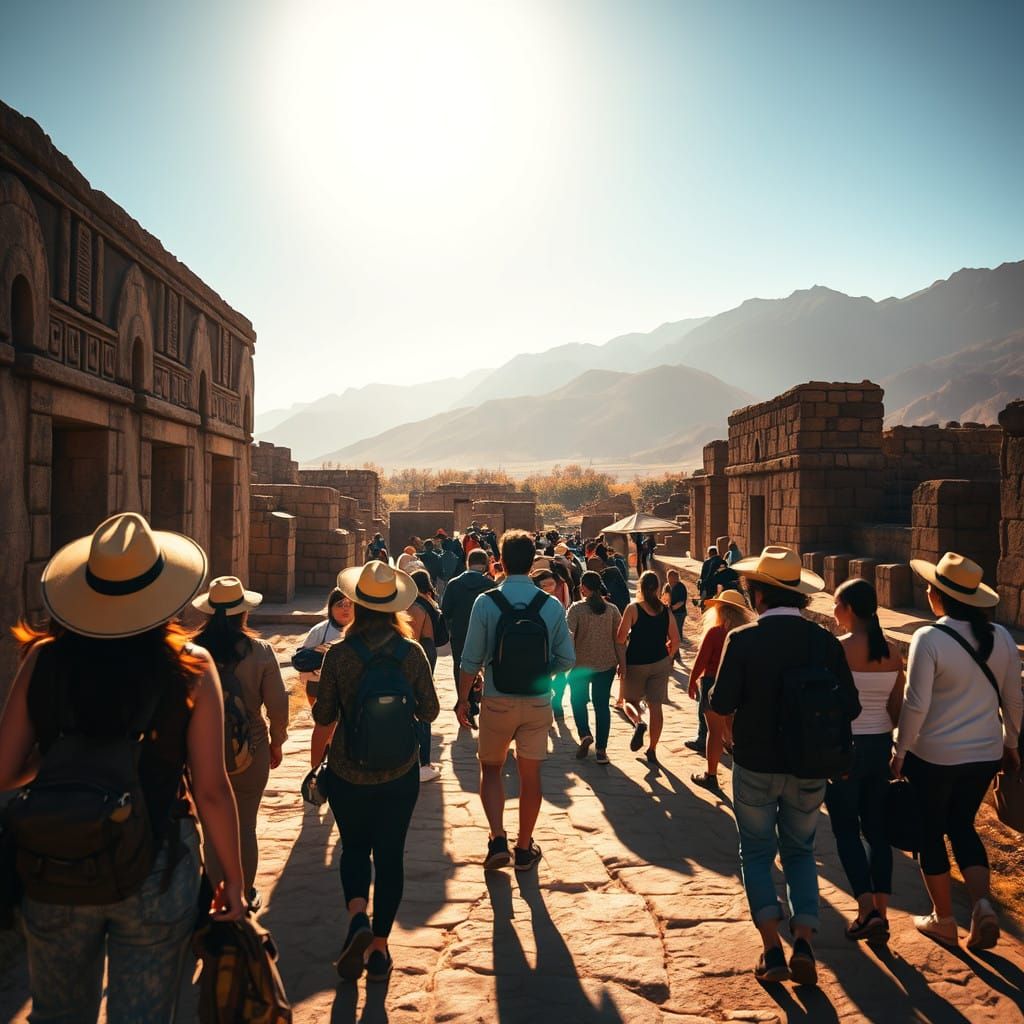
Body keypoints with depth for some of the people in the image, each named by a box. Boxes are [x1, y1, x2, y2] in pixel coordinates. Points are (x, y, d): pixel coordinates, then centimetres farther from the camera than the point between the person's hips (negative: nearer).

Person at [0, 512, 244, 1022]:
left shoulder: (44, 660, -9)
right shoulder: (191, 667, -14)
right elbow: (211, 791, -12)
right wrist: (233, 880, 0)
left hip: (57, 869, 2)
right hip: (157, 872, -2)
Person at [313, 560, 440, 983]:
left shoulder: (338, 654, -13)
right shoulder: (413, 652, -9)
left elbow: (323, 716, -8)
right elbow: (429, 711, -2)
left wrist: (319, 700, 12)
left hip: (348, 773, -1)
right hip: (400, 773, 1)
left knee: (354, 847, 19)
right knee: (390, 854, 13)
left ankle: (358, 918, -4)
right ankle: (380, 946, 20)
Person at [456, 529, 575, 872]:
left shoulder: (486, 602, -11)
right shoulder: (552, 606, -6)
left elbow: (471, 660, -8)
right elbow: (567, 660, -2)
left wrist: (463, 699, 5)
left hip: (497, 701, -1)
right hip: (538, 702, 1)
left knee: (491, 769, 18)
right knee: (530, 774, 14)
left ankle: (498, 840, 7)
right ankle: (524, 849, 26)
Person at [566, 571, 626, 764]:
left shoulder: (576, 608, -9)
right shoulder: (612, 609, 1)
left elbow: (568, 635, -13)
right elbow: (619, 638, 2)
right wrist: (622, 663, 9)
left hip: (581, 664, -2)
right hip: (606, 664, 2)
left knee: (578, 700, 17)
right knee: (602, 704, 7)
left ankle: (584, 734, -3)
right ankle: (601, 750, 7)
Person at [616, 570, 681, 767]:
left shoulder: (633, 609, -10)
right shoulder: (666, 611, 1)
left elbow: (620, 638, -14)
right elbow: (675, 641, 4)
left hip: (636, 663, -3)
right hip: (660, 663, 3)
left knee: (630, 700, 14)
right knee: (656, 706, 8)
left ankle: (638, 722, -17)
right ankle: (652, 750, 10)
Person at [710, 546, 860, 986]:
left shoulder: (742, 639, -16)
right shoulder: (825, 641, -8)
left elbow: (721, 703, -17)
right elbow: (850, 707, -5)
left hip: (756, 765, -2)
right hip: (809, 768, 3)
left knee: (757, 852, 14)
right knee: (800, 851, 19)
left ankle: (772, 950, 7)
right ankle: (803, 941, 4)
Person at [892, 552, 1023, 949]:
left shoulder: (929, 638, -19)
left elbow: (915, 705, -18)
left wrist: (900, 753, -7)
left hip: (933, 756, -5)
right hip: (985, 754, 5)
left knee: (930, 832, 13)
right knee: (962, 825, 23)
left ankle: (944, 919, 24)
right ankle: (982, 903, 6)